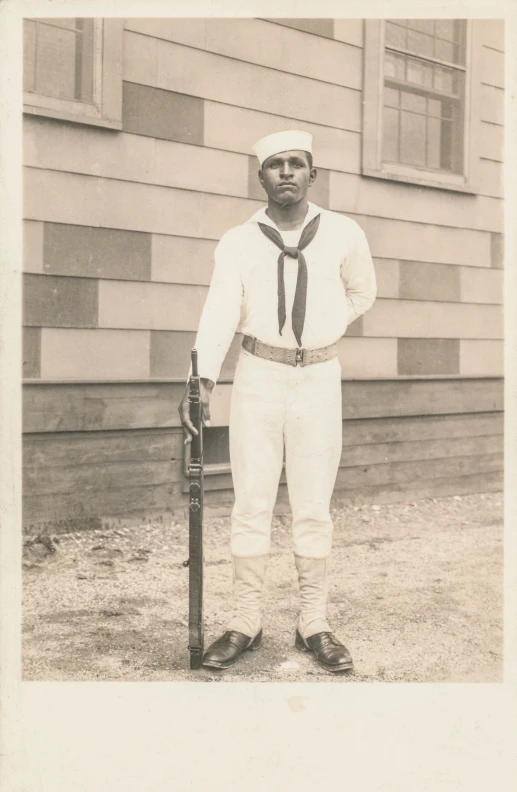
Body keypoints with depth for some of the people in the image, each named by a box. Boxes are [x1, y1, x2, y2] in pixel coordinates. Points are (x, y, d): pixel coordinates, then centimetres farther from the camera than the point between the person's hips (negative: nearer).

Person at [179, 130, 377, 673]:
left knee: (313, 508, 3)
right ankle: (245, 623, 11)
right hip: (258, 378, 0)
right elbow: (218, 312, -18)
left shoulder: (344, 234, -1)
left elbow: (362, 293, 19)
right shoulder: (237, 242, -4)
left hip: (319, 379, 0)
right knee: (251, 503, 2)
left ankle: (314, 625, 14)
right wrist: (202, 379, -33)